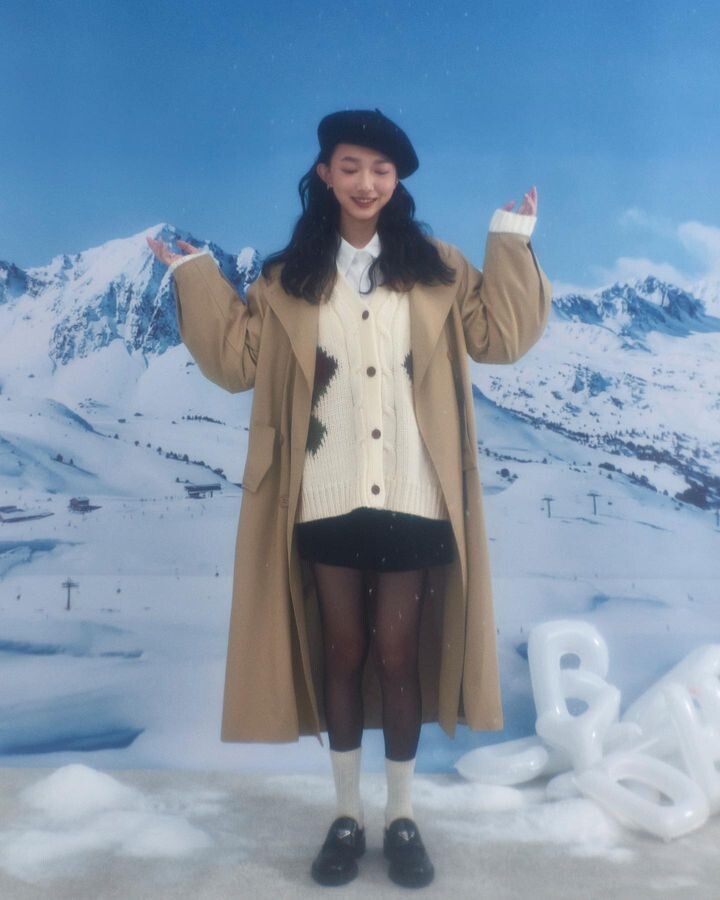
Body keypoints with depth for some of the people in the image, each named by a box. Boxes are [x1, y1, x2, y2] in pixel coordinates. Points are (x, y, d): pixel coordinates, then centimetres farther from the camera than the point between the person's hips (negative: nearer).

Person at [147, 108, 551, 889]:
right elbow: (237, 360, 5)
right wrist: (196, 278, 1)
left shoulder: (435, 268, 7)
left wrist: (512, 244, -1)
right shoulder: (288, 278, 7)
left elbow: (500, 337, 2)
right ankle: (347, 815, 25)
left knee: (398, 657, 7)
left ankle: (402, 817, 24)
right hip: (329, 499, 1)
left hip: (409, 498, 0)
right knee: (343, 656, 10)